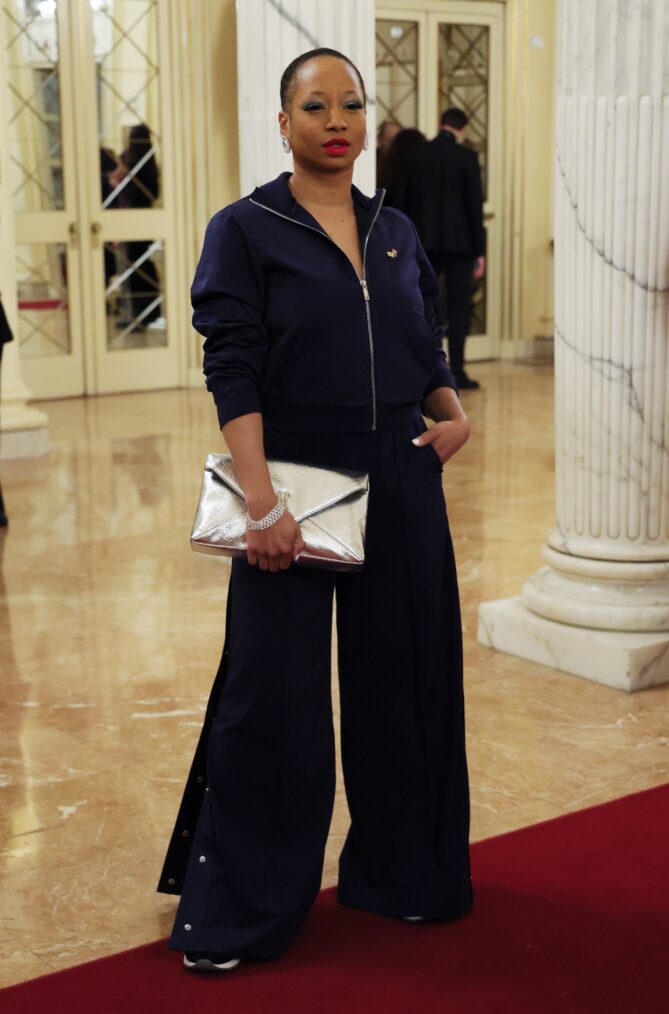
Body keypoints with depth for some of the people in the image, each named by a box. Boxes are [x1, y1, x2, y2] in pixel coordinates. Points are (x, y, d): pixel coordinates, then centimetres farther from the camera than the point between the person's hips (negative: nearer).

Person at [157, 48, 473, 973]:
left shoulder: (396, 231, 11)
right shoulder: (245, 230, -4)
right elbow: (232, 370, -12)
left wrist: (453, 409, -4)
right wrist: (260, 501, -21)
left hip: (401, 488, 5)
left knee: (404, 677, 12)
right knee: (273, 696, 1)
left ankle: (400, 871, 31)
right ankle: (235, 910, 16)